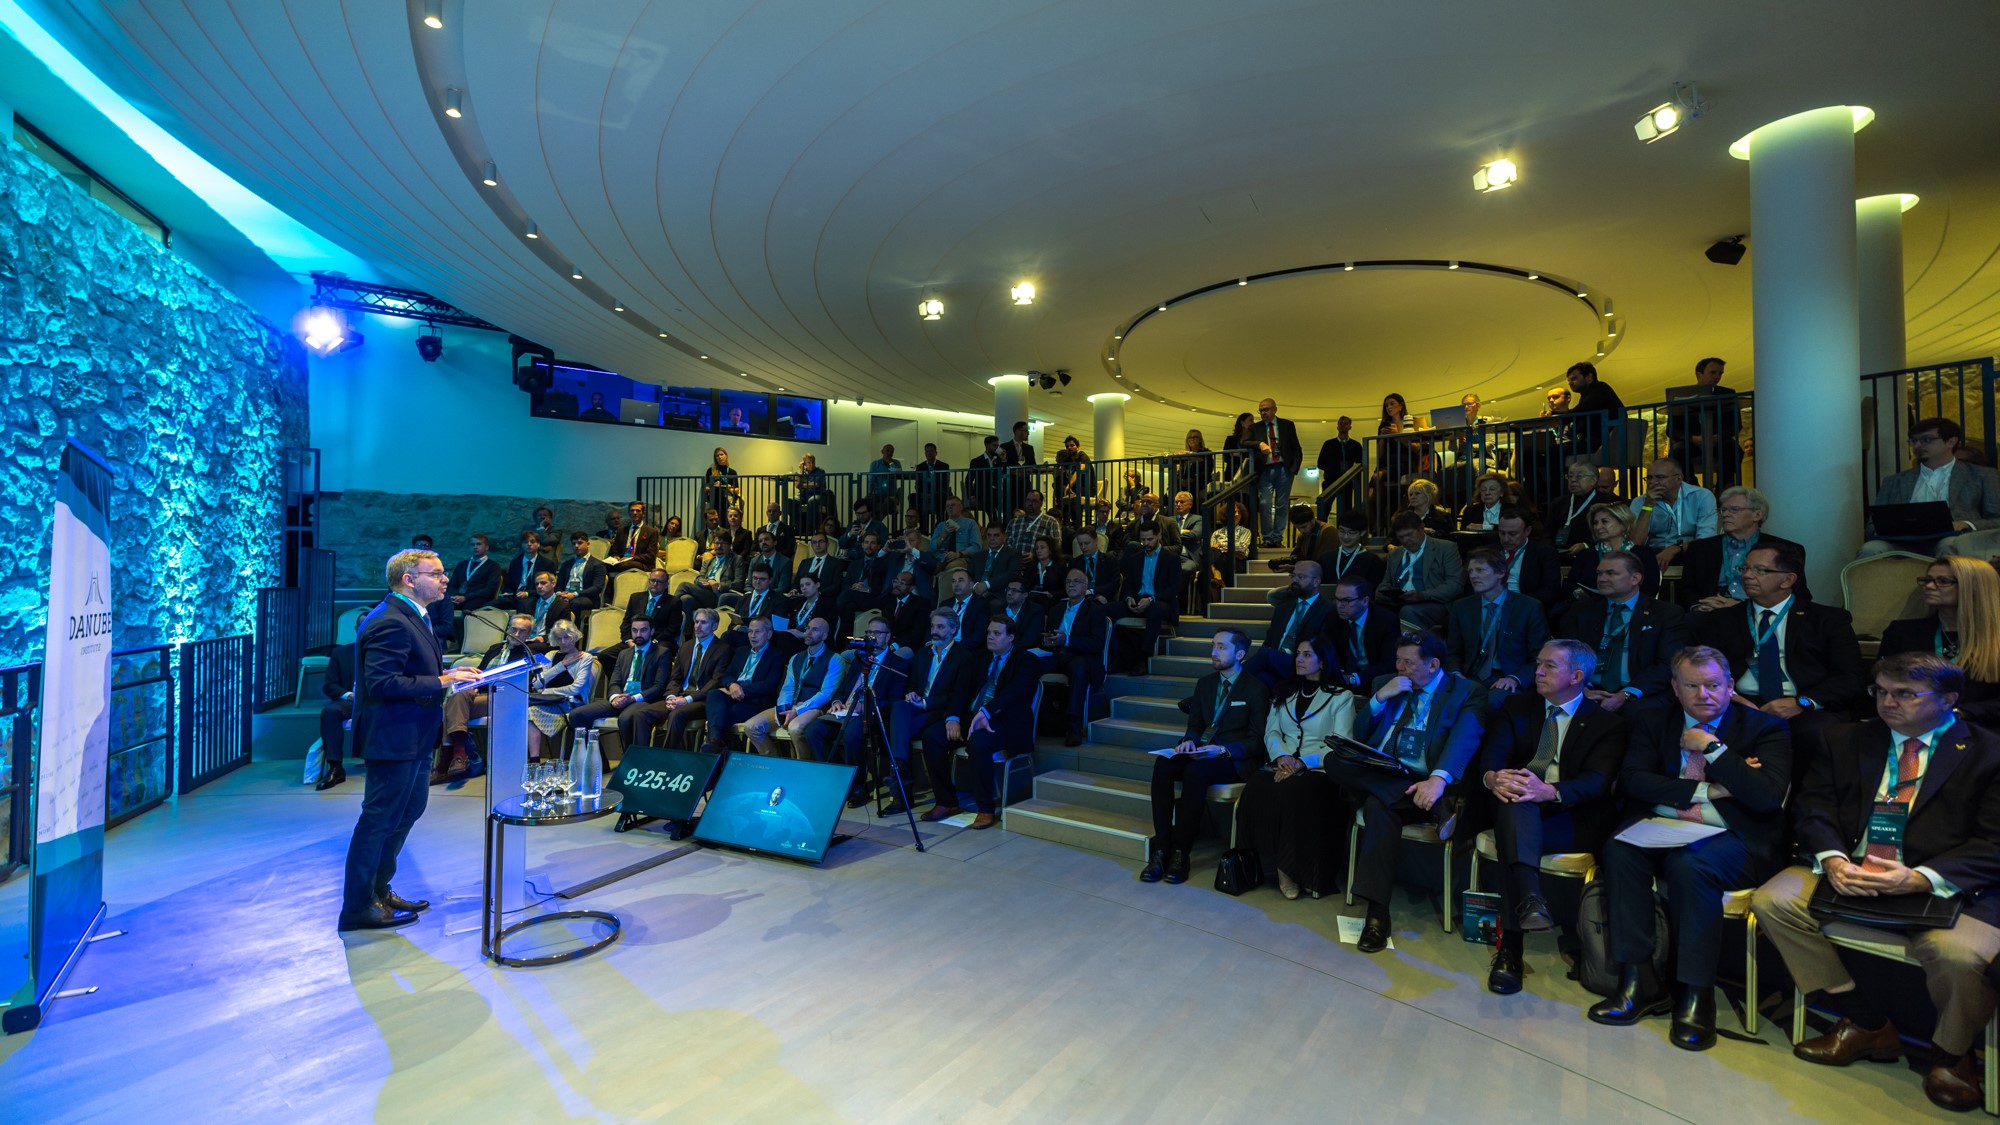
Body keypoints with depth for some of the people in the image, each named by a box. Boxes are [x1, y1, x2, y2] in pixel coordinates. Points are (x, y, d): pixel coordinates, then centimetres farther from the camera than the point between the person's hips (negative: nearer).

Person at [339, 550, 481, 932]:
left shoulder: (409, 617, 13)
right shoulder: (390, 623, -22)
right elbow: (383, 683, -28)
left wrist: (448, 674, 6)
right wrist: (441, 681, -26)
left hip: (413, 737, 11)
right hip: (393, 739, -11)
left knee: (408, 811, 22)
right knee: (380, 820, 2)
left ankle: (378, 891, 37)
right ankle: (358, 907, 17)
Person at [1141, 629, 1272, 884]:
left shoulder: (1256, 689, -2)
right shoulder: (1204, 683, 16)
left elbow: (1257, 741, -6)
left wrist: (1222, 750, -22)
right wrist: (1189, 740, -7)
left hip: (1235, 761, -5)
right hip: (1200, 754, 5)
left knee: (1195, 771, -36)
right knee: (1162, 765, -26)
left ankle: (1180, 851, -25)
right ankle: (1161, 848, -25)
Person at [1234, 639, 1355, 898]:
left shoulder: (1341, 697, 6)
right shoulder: (1283, 693, 21)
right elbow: (1271, 732, 14)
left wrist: (1303, 763, -17)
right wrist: (1281, 756, -9)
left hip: (1320, 770, -3)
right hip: (1283, 765, 4)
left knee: (1293, 791, -38)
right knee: (1257, 787, -31)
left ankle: (1291, 866, -18)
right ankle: (1281, 863, -19)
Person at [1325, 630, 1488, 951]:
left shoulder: (1467, 692, 2)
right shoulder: (1386, 684, 17)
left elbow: (1464, 739, -18)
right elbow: (1359, 735, 12)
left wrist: (1438, 779, -38)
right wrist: (1380, 698, -5)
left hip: (1424, 783, -4)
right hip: (1378, 775, 5)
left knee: (1379, 805, -38)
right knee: (1335, 762, -30)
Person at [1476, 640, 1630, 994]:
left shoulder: (1608, 722, 11)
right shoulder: (1516, 708, 19)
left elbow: (1597, 780, -9)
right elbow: (1491, 753, 1)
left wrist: (1549, 791, -32)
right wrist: (1491, 777, -26)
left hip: (1574, 818, -2)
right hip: (1515, 808, 2)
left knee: (1511, 835, -35)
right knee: (1516, 799, -36)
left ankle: (1509, 941, -36)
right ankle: (1529, 899, -53)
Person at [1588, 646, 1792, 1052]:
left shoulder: (1764, 727, 3)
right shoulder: (1653, 721, 10)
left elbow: (1768, 796, -12)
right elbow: (1632, 779, -4)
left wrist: (1713, 748, -13)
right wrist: (1705, 792, -12)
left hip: (1738, 838, -3)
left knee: (1689, 863, -35)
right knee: (1619, 849, -28)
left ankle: (1695, 995, -23)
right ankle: (1639, 980, -20)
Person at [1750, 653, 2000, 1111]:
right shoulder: (1846, 740, 13)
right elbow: (1813, 808, 7)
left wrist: (1921, 878, -23)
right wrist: (1832, 860, -13)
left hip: (1947, 887, -3)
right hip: (1849, 873, 3)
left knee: (1959, 954, -32)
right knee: (1772, 900, -19)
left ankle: (1950, 1056, 4)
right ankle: (1866, 1024, 1)